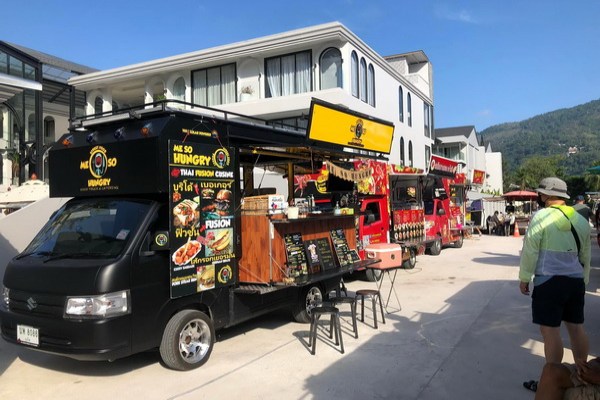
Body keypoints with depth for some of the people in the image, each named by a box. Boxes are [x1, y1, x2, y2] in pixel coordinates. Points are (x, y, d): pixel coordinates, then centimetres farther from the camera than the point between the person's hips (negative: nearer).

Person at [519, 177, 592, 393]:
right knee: (576, 327, 15)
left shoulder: (541, 216, -11)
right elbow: (586, 255, 18)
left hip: (549, 281, -7)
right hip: (575, 281, 7)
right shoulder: (581, 220, 10)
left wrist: (524, 278, -2)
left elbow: (530, 251, -11)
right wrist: (584, 279, 29)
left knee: (550, 330, -1)